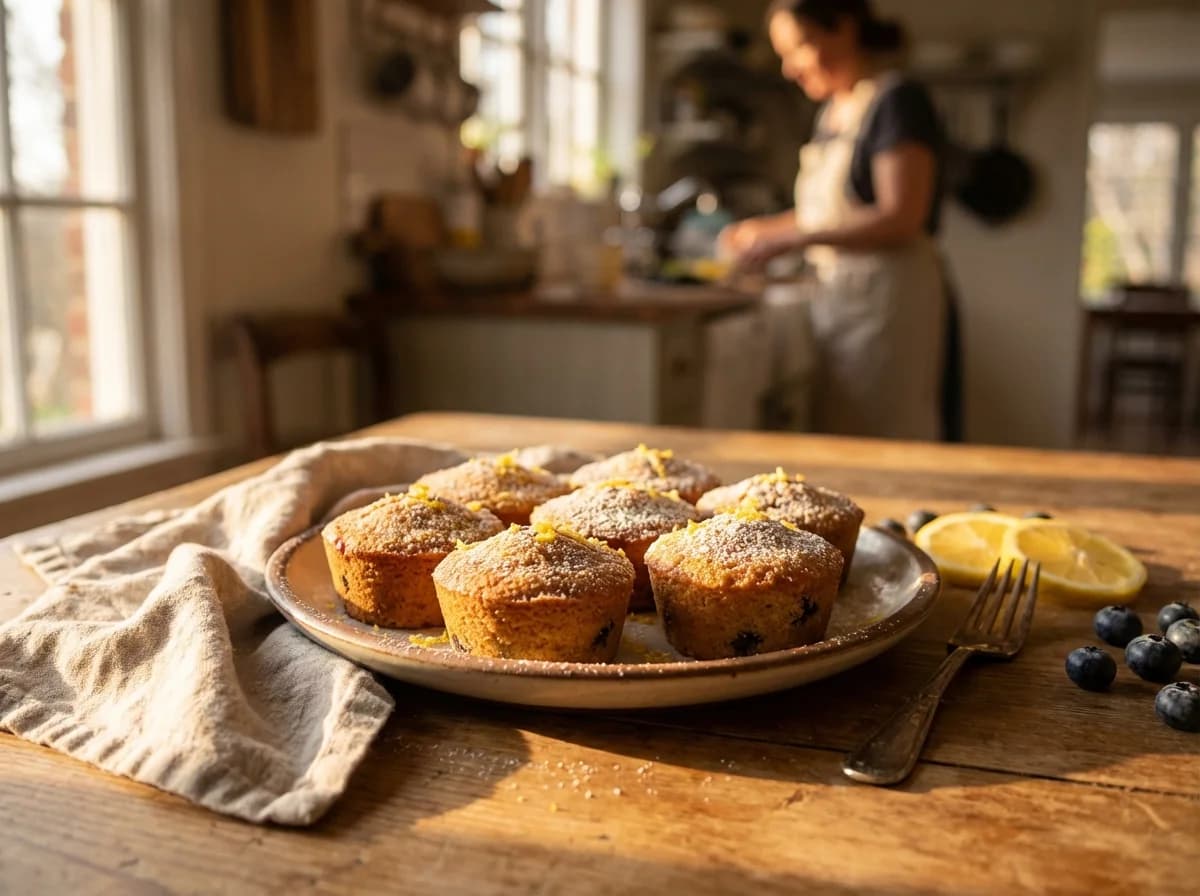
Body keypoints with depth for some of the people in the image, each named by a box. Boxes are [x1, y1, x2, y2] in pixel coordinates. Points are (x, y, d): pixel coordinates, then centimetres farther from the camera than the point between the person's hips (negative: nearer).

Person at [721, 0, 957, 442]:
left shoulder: (899, 101, -9)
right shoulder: (833, 110, 15)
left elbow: (900, 219, -18)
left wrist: (794, 238, -21)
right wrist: (763, 228, 10)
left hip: (887, 301, -8)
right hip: (834, 297, 8)